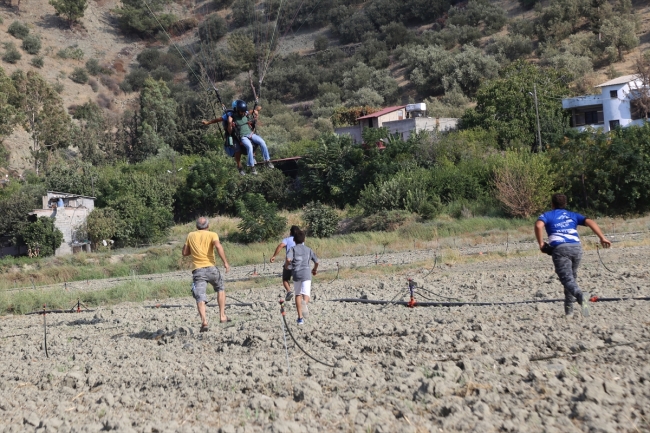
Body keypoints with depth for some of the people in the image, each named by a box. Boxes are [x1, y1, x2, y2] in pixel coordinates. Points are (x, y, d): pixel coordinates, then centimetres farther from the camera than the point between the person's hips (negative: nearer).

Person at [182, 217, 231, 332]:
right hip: (211, 267, -1)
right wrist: (225, 262, -16)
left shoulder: (191, 236, 13)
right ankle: (222, 315, 19)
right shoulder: (212, 235, 4)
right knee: (220, 289, 24)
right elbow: (218, 246, -15)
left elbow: (185, 252, 16)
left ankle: (204, 320, -28)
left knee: (200, 297, -7)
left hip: (197, 270, 1)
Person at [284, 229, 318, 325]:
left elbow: (288, 259, -16)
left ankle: (300, 318, 15)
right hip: (306, 273, 0)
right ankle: (304, 303, -43)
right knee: (306, 294, -5)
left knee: (298, 295, 15)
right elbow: (316, 261, 13)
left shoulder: (293, 249, 3)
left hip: (296, 274, 0)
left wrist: (286, 265, 5)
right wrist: (315, 269, 33)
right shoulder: (308, 249, 12)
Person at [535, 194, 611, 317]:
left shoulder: (547, 215, 16)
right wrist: (602, 237, 5)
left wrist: (541, 244, -1)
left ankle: (580, 296, -40)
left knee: (567, 279, -10)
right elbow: (590, 222, 10)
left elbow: (538, 225, -7)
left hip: (560, 248, -4)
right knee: (572, 277, 20)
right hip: (576, 247, 4)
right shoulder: (573, 215, 25)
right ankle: (569, 308, 19)